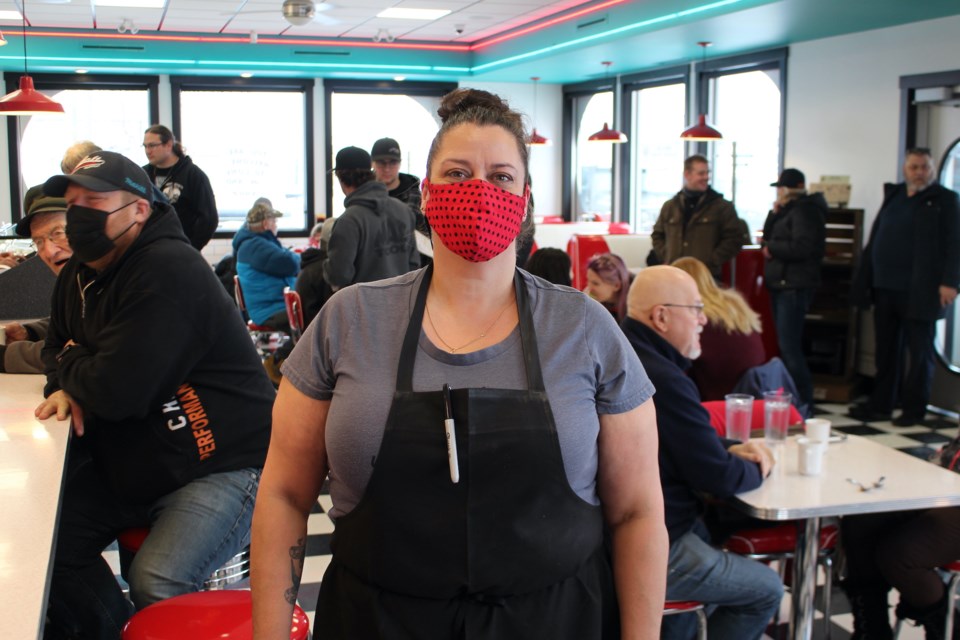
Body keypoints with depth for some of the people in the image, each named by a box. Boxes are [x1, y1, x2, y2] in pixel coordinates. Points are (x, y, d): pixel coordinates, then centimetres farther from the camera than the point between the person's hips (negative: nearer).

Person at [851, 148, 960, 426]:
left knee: (919, 351, 4)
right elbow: (875, 239, 15)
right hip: (886, 288, 6)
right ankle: (880, 405, 21)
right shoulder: (893, 196, 15)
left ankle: (914, 408, 13)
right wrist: (865, 278, 9)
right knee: (886, 350, 12)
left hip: (919, 292, -6)